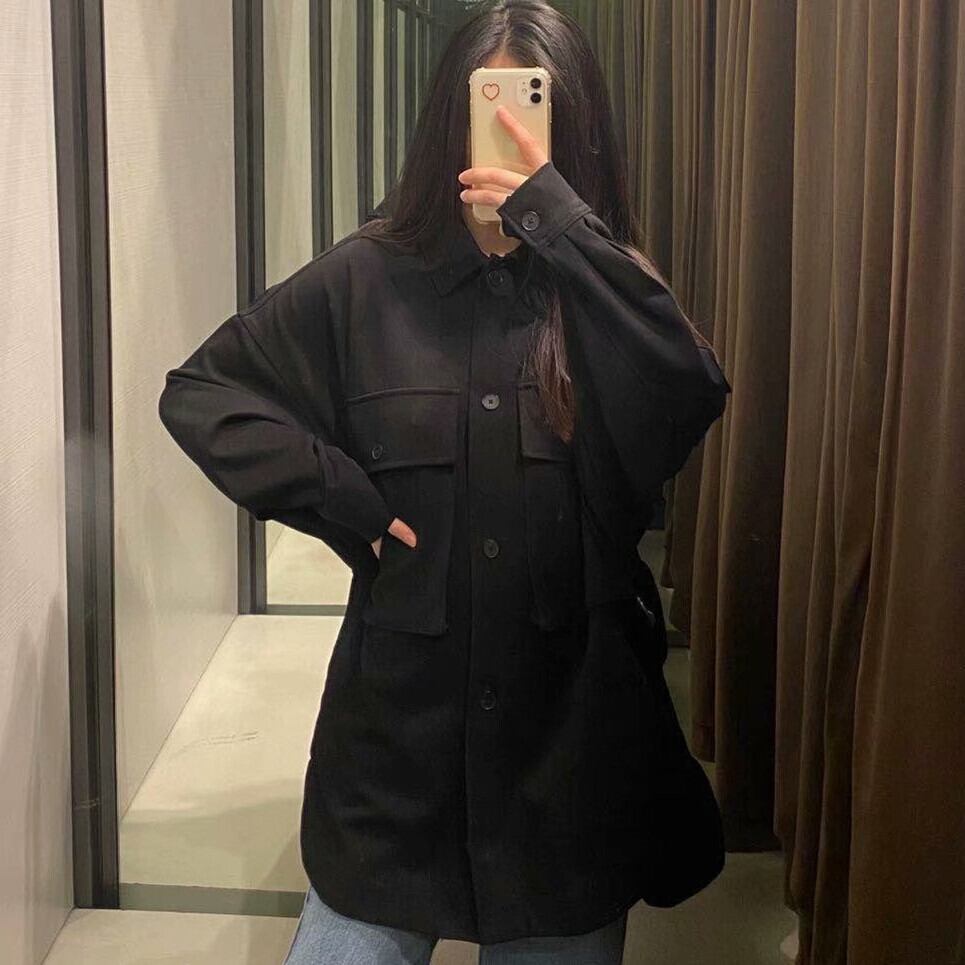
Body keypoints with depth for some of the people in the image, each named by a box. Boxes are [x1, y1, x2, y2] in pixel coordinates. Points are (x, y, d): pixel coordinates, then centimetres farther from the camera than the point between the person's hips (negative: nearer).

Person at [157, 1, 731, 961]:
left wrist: (553, 217, -24)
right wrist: (337, 499, -9)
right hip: (399, 728, 0)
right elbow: (196, 391, 4)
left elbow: (690, 403, -20)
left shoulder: (603, 283, 1)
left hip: (572, 728, 1)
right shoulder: (368, 279, -1)